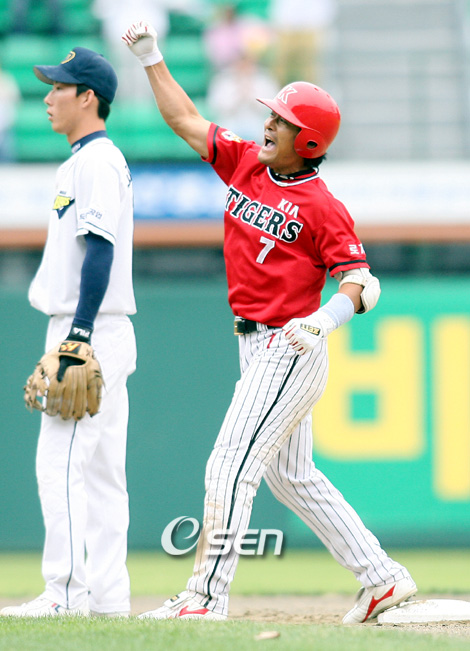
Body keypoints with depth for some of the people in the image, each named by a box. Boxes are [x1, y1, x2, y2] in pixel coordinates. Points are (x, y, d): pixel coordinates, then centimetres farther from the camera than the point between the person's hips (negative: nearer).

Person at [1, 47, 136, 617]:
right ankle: (106, 594, 10)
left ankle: (66, 590, -13)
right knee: (100, 469, 9)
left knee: (61, 462, -12)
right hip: (100, 335, 11)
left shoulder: (96, 161, -12)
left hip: (92, 332, -11)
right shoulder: (85, 160, 19)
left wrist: (79, 335, -25)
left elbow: (100, 250, -21)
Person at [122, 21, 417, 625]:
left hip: (291, 349, -9)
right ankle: (381, 579, 23)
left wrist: (323, 319, -33)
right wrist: (151, 56, 6)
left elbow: (361, 281, -16)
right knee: (291, 475, 16)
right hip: (257, 348, 9)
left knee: (231, 465, -14)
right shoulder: (245, 163, 6)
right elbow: (185, 119, 12)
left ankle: (205, 597, -14)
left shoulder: (322, 207, -14)